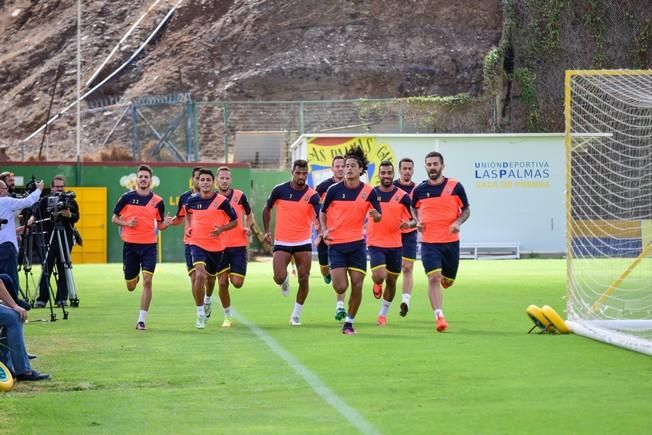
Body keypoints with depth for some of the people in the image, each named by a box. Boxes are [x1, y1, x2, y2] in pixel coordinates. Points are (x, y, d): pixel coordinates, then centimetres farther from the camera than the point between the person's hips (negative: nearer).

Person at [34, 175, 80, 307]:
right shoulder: (44, 201, 6)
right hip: (49, 239, -1)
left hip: (66, 239, 1)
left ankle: (62, 298, 6)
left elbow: (76, 217, -4)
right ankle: (42, 299, -1)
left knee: (63, 270, 2)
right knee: (46, 270, -3)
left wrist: (69, 215, -25)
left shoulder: (71, 201, 8)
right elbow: (38, 217, -1)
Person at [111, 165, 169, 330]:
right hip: (130, 245, 0)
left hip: (149, 246, 0)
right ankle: (134, 277, 47)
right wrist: (127, 223, -13)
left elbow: (160, 225, 11)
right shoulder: (127, 197, 0)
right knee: (130, 287, 7)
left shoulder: (157, 201, 3)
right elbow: (114, 218, 7)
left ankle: (142, 320, -8)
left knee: (147, 281, -14)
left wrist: (166, 223, -12)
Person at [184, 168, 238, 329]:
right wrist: (190, 227, 8)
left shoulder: (222, 201, -10)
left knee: (211, 276, 19)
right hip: (197, 243, -1)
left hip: (216, 246, 1)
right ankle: (200, 313, -10)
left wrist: (221, 229, -16)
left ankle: (207, 298, 54)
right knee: (199, 275, -21)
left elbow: (234, 221, 0)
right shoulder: (192, 200, -4)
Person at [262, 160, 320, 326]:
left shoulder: (312, 195, -7)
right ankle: (285, 280, 26)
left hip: (303, 243, 0)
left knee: (303, 280, -4)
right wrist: (267, 230, 8)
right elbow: (267, 209, 13)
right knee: (279, 278, -14)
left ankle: (296, 315, 12)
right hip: (282, 242, 0)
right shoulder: (280, 190, -3)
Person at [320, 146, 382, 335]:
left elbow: (378, 216, 5)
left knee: (357, 285, -5)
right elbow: (323, 212, 10)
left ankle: (349, 322, 11)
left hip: (357, 244, 1)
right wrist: (324, 229, -7)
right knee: (340, 287, -11)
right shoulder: (334, 190, -2)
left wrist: (375, 215, -19)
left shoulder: (368, 191, -1)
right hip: (336, 244, -1)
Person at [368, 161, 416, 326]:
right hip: (375, 243, -1)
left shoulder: (402, 196, -2)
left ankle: (383, 313, 27)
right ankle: (377, 284, 18)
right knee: (379, 276, -20)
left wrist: (409, 223, -21)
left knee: (391, 281, 8)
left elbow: (415, 219, 1)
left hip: (395, 244, 1)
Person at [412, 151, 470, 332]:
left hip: (451, 241, 1)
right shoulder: (419, 190, 1)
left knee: (447, 282, 11)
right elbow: (414, 209, 19)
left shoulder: (455, 186, -2)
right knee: (433, 278, -18)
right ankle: (439, 316, -17)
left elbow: (466, 210, 6)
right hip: (429, 241, -1)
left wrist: (458, 222, -13)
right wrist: (417, 222, -1)